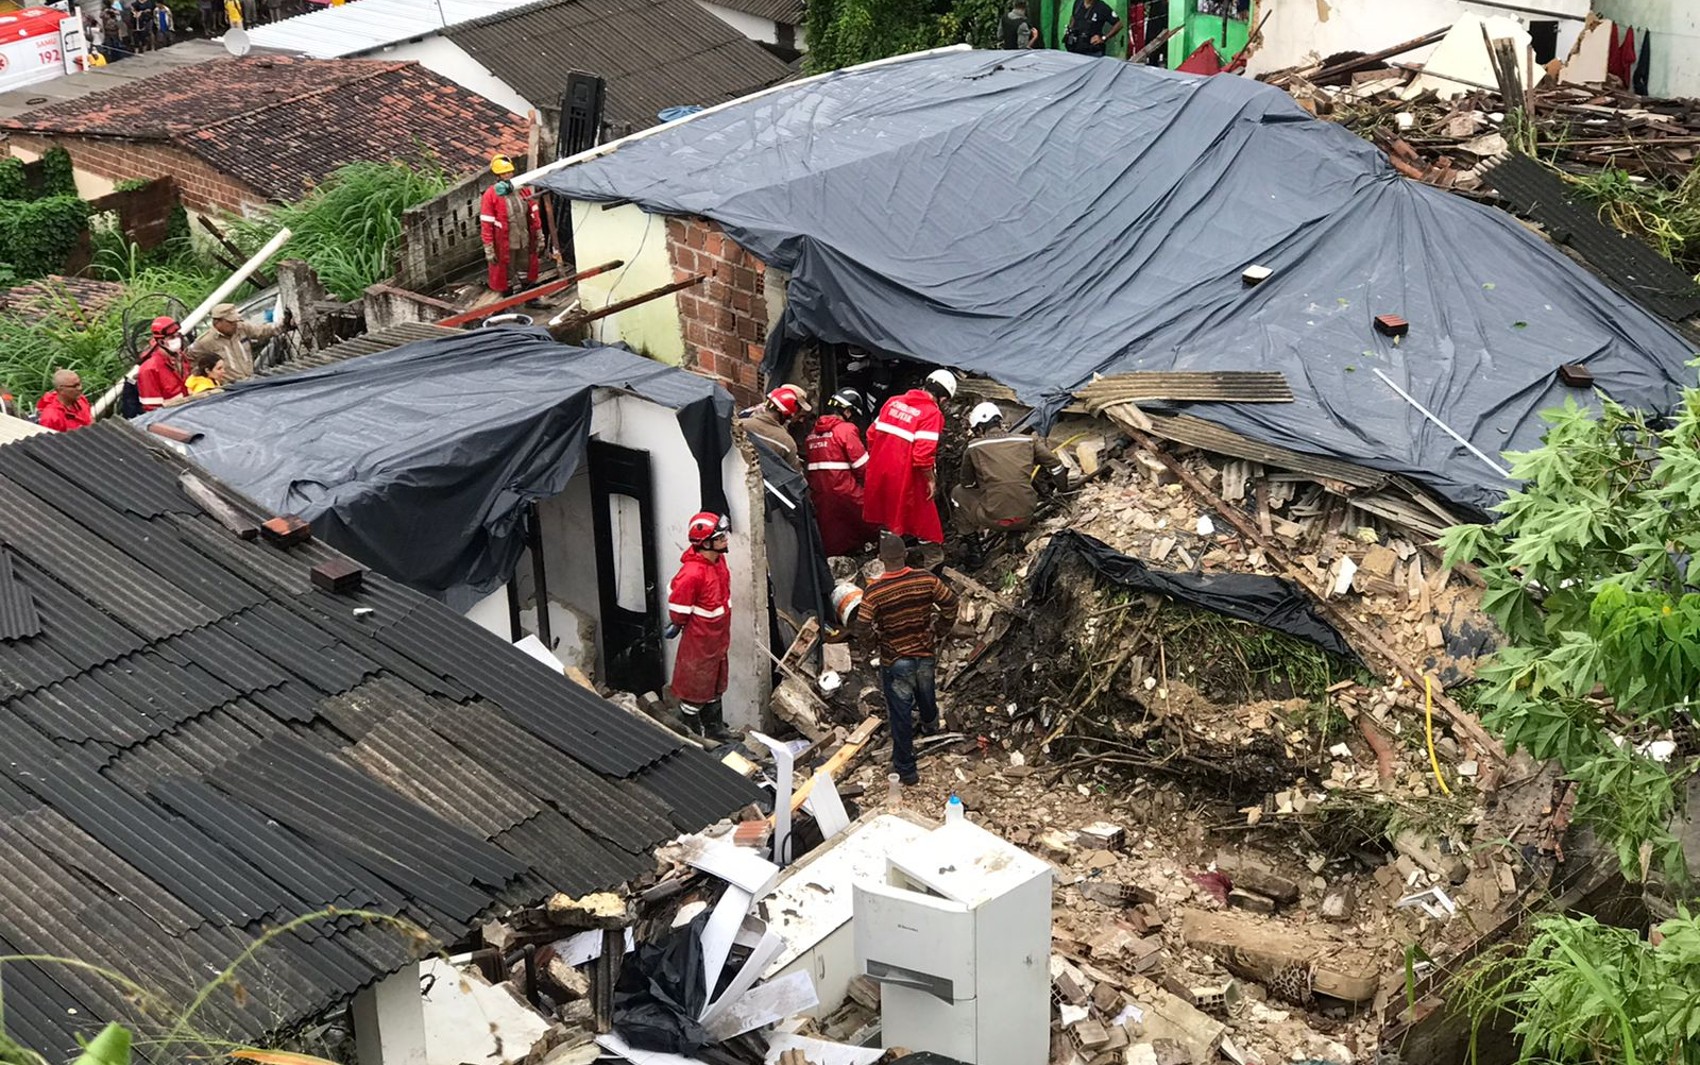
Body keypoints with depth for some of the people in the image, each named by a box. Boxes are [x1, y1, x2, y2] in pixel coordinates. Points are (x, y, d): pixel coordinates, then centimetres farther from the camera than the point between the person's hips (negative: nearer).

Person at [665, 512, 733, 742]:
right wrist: (678, 625, -4)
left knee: (714, 684, 23)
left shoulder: (718, 559, -5)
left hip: (717, 638, 8)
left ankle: (714, 728, 40)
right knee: (694, 688, 10)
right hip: (698, 641, -8)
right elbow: (677, 607, -23)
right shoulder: (692, 573, -34)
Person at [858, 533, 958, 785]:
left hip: (895, 659, -4)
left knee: (900, 713, 8)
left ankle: (905, 769, 16)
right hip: (925, 652, 4)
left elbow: (864, 627, -23)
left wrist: (871, 644, -1)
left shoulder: (874, 591, -23)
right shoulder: (925, 579, -14)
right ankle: (930, 726, 63)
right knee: (926, 694, 33)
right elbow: (950, 603, -5)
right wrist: (940, 629, 11)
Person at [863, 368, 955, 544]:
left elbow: (872, 434, 11)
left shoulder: (893, 401, 7)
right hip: (904, 477, -7)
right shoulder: (932, 414, -14)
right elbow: (923, 454, -20)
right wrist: (931, 480, -7)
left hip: (878, 471, 7)